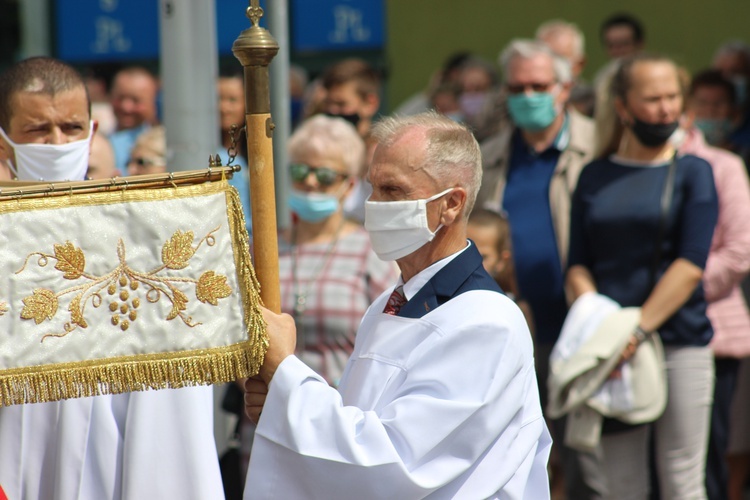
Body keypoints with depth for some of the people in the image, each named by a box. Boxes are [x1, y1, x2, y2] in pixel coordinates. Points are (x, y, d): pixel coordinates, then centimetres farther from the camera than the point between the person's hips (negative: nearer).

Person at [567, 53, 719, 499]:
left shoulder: (692, 172, 3)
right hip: (615, 350, 2)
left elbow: (691, 265, -7)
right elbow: (578, 265, 8)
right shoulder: (595, 177, 11)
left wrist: (639, 330, -15)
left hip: (680, 343, -2)